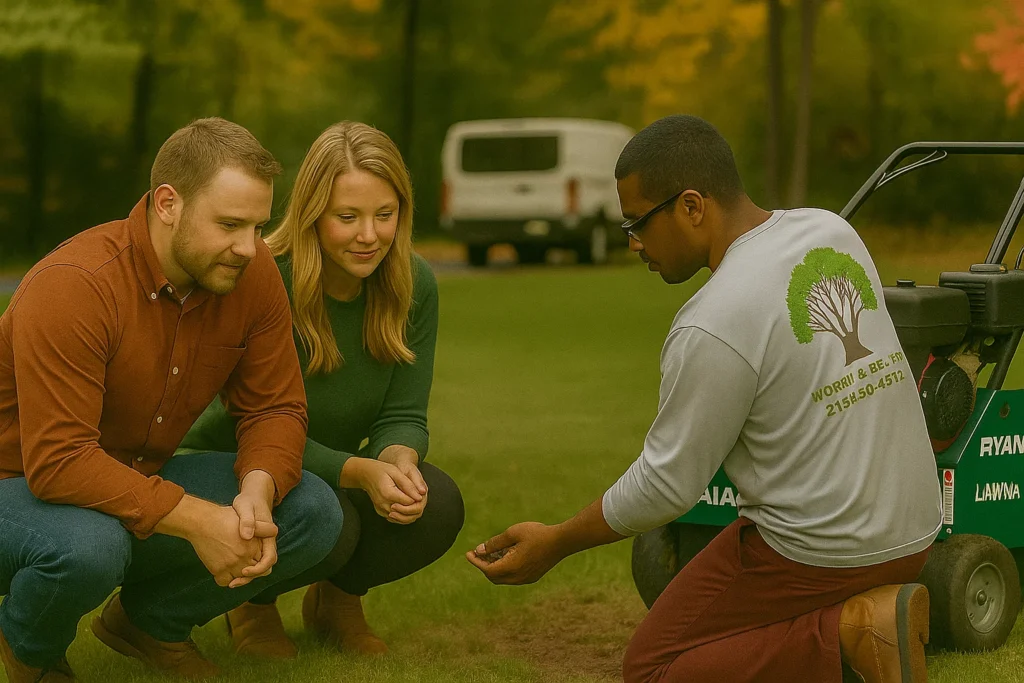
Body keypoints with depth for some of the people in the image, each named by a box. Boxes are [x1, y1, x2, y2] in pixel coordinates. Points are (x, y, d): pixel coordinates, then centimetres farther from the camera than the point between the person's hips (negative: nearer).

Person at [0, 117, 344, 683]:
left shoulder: (253, 275, -9)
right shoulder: (73, 287, -29)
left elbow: (275, 408, -4)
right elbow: (58, 463, -33)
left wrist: (258, 490, -27)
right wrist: (196, 520, -37)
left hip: (141, 484, 6)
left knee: (314, 513, -11)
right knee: (88, 545, -40)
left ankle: (149, 620, 12)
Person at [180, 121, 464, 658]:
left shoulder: (415, 286, -10)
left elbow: (402, 416, -9)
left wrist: (399, 463, -34)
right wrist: (361, 472, -39)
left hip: (331, 475, 4)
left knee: (437, 506, -25)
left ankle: (336, 596, 6)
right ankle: (251, 598, 1)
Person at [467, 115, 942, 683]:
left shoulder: (712, 327, -21)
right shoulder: (833, 232, 2)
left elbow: (665, 486, -13)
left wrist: (554, 545, -1)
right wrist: (686, 402, 22)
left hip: (815, 551, -9)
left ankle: (848, 632, -9)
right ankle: (873, 602, 9)